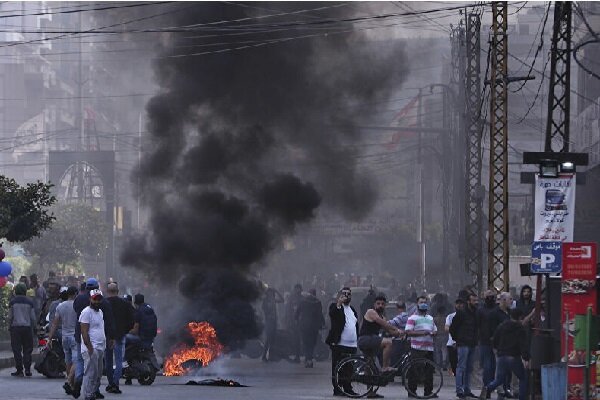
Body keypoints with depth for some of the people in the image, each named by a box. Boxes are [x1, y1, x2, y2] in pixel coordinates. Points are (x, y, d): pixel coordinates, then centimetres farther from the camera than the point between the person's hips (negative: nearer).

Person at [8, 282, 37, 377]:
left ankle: (19, 370, -2)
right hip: (27, 327, 1)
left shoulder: (12, 302, -2)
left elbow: (10, 317, -1)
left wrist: (9, 326, 10)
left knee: (17, 350, 1)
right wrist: (33, 327, 14)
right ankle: (27, 369, 0)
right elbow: (33, 317, 3)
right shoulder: (30, 302, 2)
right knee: (27, 350, 7)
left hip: (15, 327, -1)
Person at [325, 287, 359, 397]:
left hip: (352, 345, 6)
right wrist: (339, 304, -35)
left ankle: (348, 389, 12)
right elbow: (332, 314, -23)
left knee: (350, 369, 6)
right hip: (339, 344, -6)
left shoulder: (352, 310, 20)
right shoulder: (335, 307, 0)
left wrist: (357, 340, 19)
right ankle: (337, 390, 0)